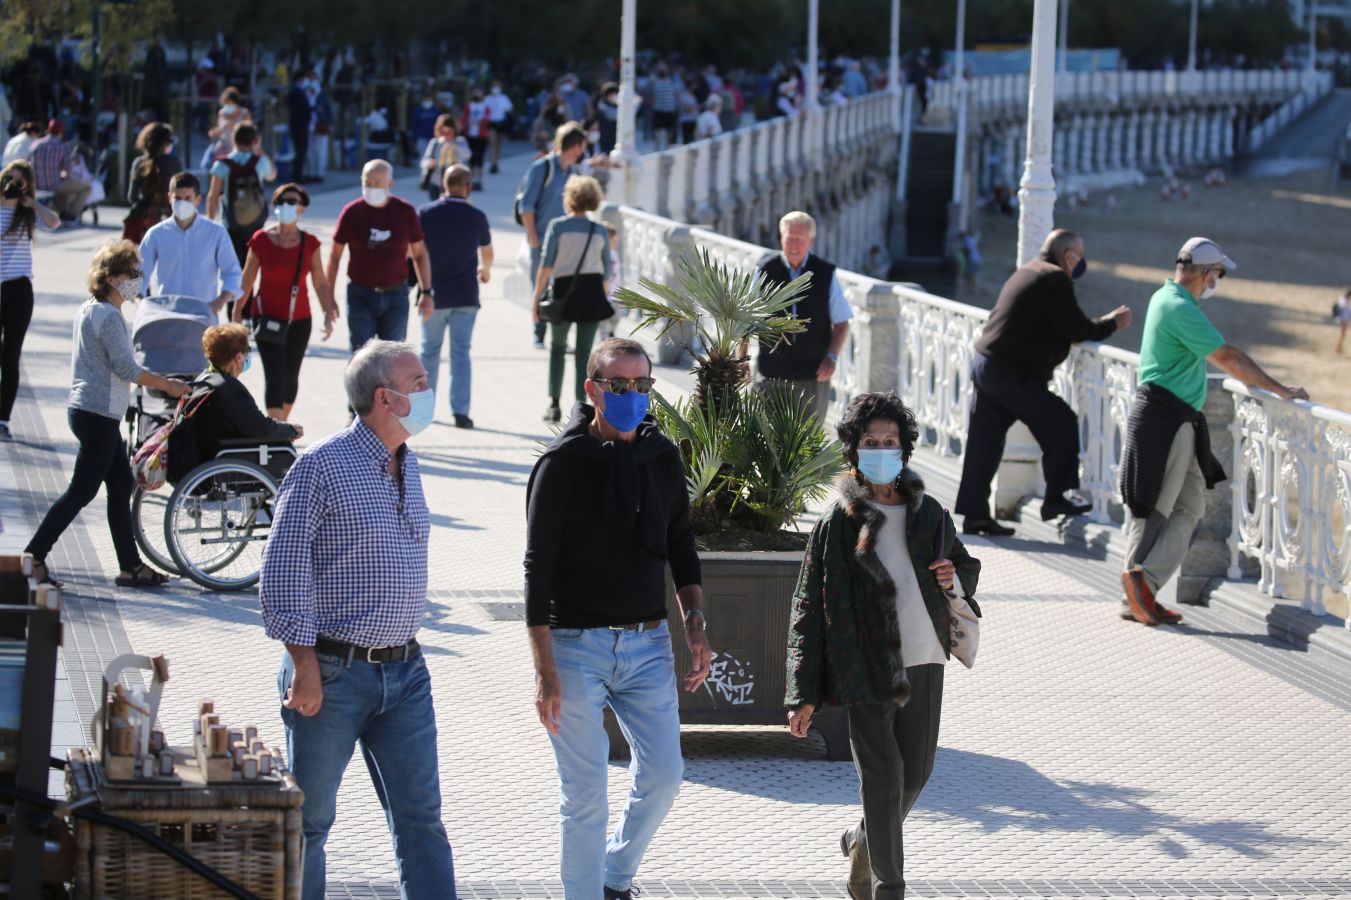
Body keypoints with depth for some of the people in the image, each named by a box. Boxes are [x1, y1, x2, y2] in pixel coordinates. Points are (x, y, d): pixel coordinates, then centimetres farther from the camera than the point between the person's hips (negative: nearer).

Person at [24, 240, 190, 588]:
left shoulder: (88, 310, 12)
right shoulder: (109, 316, -17)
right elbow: (126, 368, -19)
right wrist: (169, 386, -9)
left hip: (85, 409, 10)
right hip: (99, 414, -10)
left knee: (121, 484, 12)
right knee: (82, 490, -5)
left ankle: (130, 566, 16)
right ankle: (33, 557, -3)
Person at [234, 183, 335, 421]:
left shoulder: (310, 243, 0)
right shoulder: (261, 240, -5)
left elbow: (320, 283, 5)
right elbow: (247, 280, 2)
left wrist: (329, 314, -2)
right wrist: (237, 312, 5)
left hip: (299, 320, 3)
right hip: (267, 318, -3)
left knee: (290, 376, 11)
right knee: (274, 376, -12)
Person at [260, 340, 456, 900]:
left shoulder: (406, 465, 12)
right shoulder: (322, 466, -11)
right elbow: (283, 571, -13)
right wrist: (304, 668, -17)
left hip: (405, 672, 6)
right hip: (333, 673, -6)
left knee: (421, 818, 3)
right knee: (309, 819, 5)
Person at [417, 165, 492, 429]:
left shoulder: (425, 214, -5)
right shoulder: (476, 217, -2)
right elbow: (487, 254, 15)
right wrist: (484, 270, 37)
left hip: (434, 295, 0)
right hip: (465, 296, 0)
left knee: (429, 350, 14)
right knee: (460, 352, 0)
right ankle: (460, 410, -9)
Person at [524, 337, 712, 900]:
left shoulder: (663, 456, 7)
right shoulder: (563, 463, -9)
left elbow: (681, 547, 18)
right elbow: (538, 569, -10)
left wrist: (695, 622, 5)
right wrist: (544, 669, -15)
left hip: (647, 643, 5)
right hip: (576, 646, -5)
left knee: (663, 775, 3)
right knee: (584, 795, -1)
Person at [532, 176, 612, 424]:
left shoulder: (557, 226, -5)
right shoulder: (599, 231, 4)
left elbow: (546, 265, -9)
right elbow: (606, 273, 6)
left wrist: (536, 298, -6)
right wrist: (604, 297, 18)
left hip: (564, 290, -2)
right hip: (592, 292, 2)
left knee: (557, 347, 15)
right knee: (584, 352, 6)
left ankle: (554, 403, 7)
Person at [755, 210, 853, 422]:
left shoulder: (826, 274, 1)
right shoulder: (765, 273, 1)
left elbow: (841, 323, 4)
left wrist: (832, 356, -10)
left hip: (813, 373, 0)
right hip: (773, 371, 0)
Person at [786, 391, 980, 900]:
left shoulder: (928, 514, 7)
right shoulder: (838, 524, -5)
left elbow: (966, 566, 24)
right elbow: (809, 611, -6)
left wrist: (957, 579, -4)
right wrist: (803, 694, -10)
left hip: (924, 663, 5)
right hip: (866, 668, -5)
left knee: (916, 772, 11)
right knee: (883, 776, -8)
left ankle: (865, 843, 38)